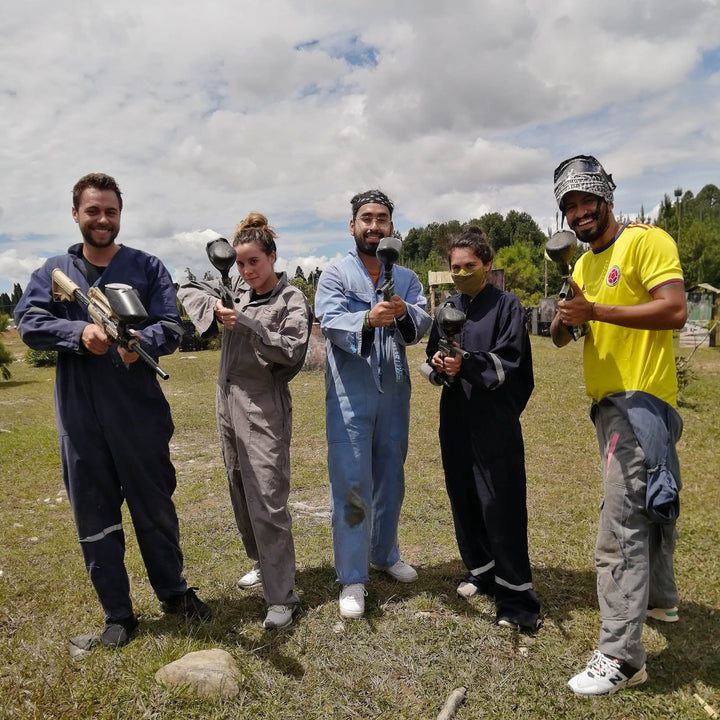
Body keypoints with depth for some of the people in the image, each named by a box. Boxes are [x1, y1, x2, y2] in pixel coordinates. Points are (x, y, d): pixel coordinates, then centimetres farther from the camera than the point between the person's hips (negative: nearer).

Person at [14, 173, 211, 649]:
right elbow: (29, 322, -4)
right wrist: (79, 333, -22)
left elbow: (172, 329, -6)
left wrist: (141, 340, -27)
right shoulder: (54, 271, 10)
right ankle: (118, 613, 29)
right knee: (95, 518, 11)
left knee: (156, 509, 11)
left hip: (140, 413, -1)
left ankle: (174, 592, 34)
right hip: (80, 418, 2)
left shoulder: (148, 267, 4)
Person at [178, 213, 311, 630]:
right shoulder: (236, 290, 9)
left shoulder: (292, 299, -7)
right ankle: (263, 564, 37)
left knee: (268, 501, -8)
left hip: (265, 409, -7)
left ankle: (282, 597, 2)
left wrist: (246, 325, -21)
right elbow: (188, 290, 15)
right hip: (229, 403, 7)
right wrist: (214, 308, -4)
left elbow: (293, 351, -17)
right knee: (241, 493, 18)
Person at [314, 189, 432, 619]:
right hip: (349, 393, -4)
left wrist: (404, 314, -26)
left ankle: (385, 554, 36)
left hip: (394, 391, 4)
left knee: (391, 479, 16)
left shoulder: (406, 278, 12)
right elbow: (331, 322, -15)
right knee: (351, 484, -3)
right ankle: (352, 578, 10)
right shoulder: (335, 275, 2)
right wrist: (367, 319, -33)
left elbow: (422, 324, -4)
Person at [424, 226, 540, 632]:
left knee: (501, 506, -4)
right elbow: (432, 359, 11)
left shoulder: (507, 306, -3)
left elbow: (508, 364, -11)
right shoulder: (448, 309, 11)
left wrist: (466, 364, -25)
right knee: (464, 499, 12)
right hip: (456, 419, 5)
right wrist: (441, 367, -12)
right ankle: (481, 571, 33)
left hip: (496, 422, -5)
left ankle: (517, 599, 8)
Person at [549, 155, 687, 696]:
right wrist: (564, 314, -9)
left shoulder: (646, 241, -8)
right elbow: (560, 337, 12)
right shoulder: (583, 264, 16)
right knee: (649, 503, 24)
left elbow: (675, 309, -21)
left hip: (640, 401, -9)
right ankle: (659, 597, 43)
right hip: (609, 403, 9)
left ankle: (621, 658, -2)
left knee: (621, 528, -11)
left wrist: (596, 311, -23)